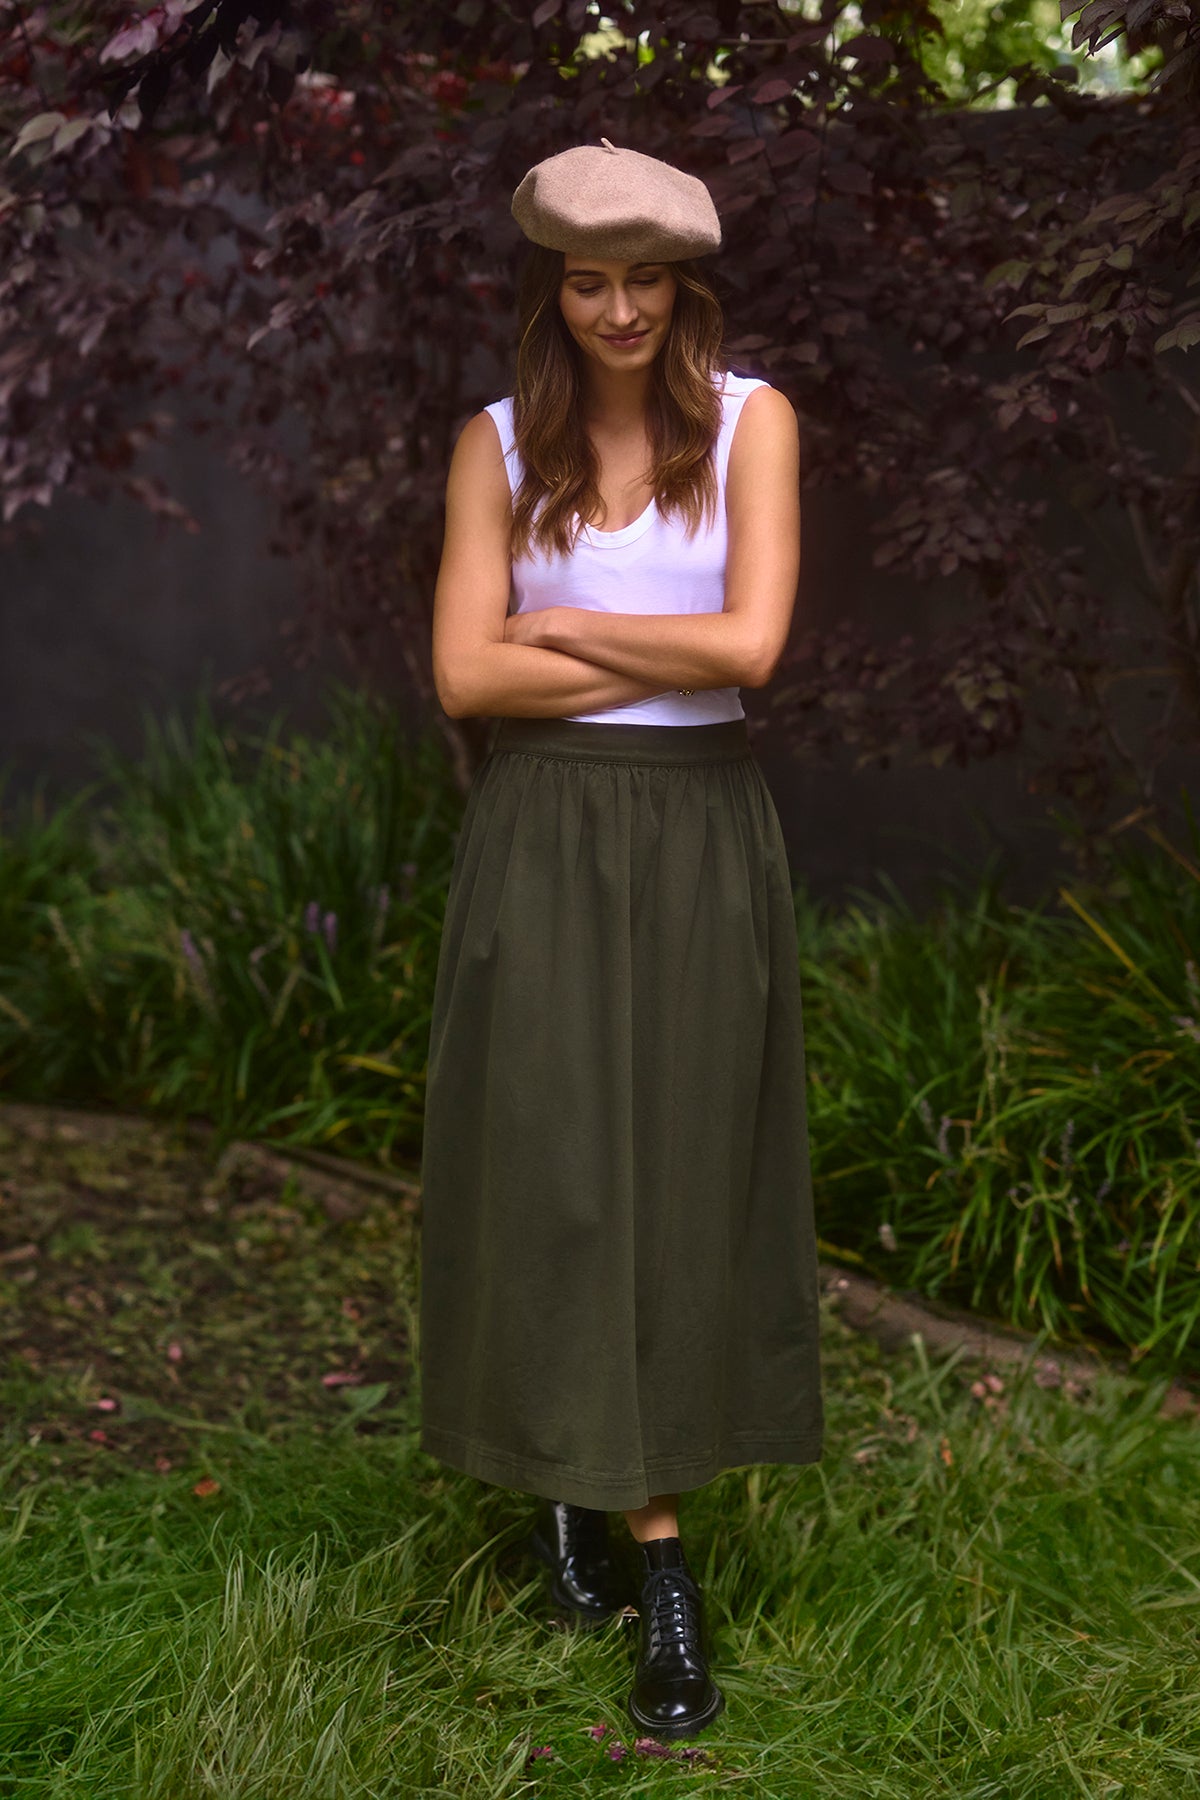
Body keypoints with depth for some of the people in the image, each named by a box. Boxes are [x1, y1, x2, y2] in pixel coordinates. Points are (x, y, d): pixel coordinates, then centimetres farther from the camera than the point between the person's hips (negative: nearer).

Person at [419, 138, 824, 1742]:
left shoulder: (750, 421, 0)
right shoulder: (500, 443, 4)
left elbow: (752, 646, -11)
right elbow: (466, 676, -5)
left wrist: (561, 628, -6)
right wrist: (672, 656, -10)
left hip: (700, 843, 0)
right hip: (541, 840, 1)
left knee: (681, 1183, 3)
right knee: (549, 1174, 2)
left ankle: (657, 1560, 12)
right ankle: (563, 1472, 27)